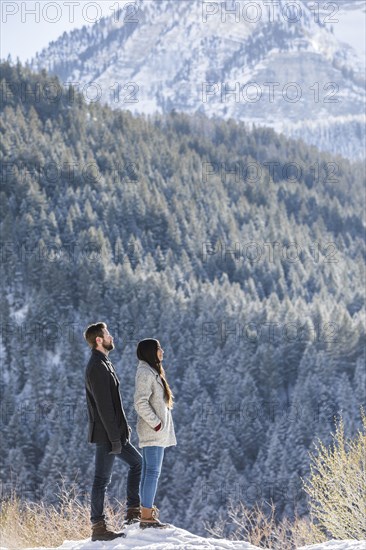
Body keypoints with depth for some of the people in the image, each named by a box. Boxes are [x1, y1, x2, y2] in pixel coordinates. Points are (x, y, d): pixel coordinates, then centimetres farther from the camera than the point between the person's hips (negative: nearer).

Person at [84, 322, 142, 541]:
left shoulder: (104, 363, 15)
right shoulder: (98, 367, -18)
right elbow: (104, 406, -22)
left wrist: (123, 426, 16)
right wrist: (114, 438, -22)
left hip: (114, 431, 10)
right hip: (106, 433, -10)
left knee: (136, 461, 20)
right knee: (103, 478, -4)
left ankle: (134, 512, 23)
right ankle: (98, 527, 1)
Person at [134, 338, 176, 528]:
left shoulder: (152, 372, 17)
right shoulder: (145, 373, -15)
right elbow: (140, 403, -22)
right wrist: (157, 425, -20)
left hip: (155, 432, 10)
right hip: (153, 432, -10)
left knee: (149, 472, 11)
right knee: (153, 472, -10)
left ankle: (147, 513, 14)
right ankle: (147, 516, -10)